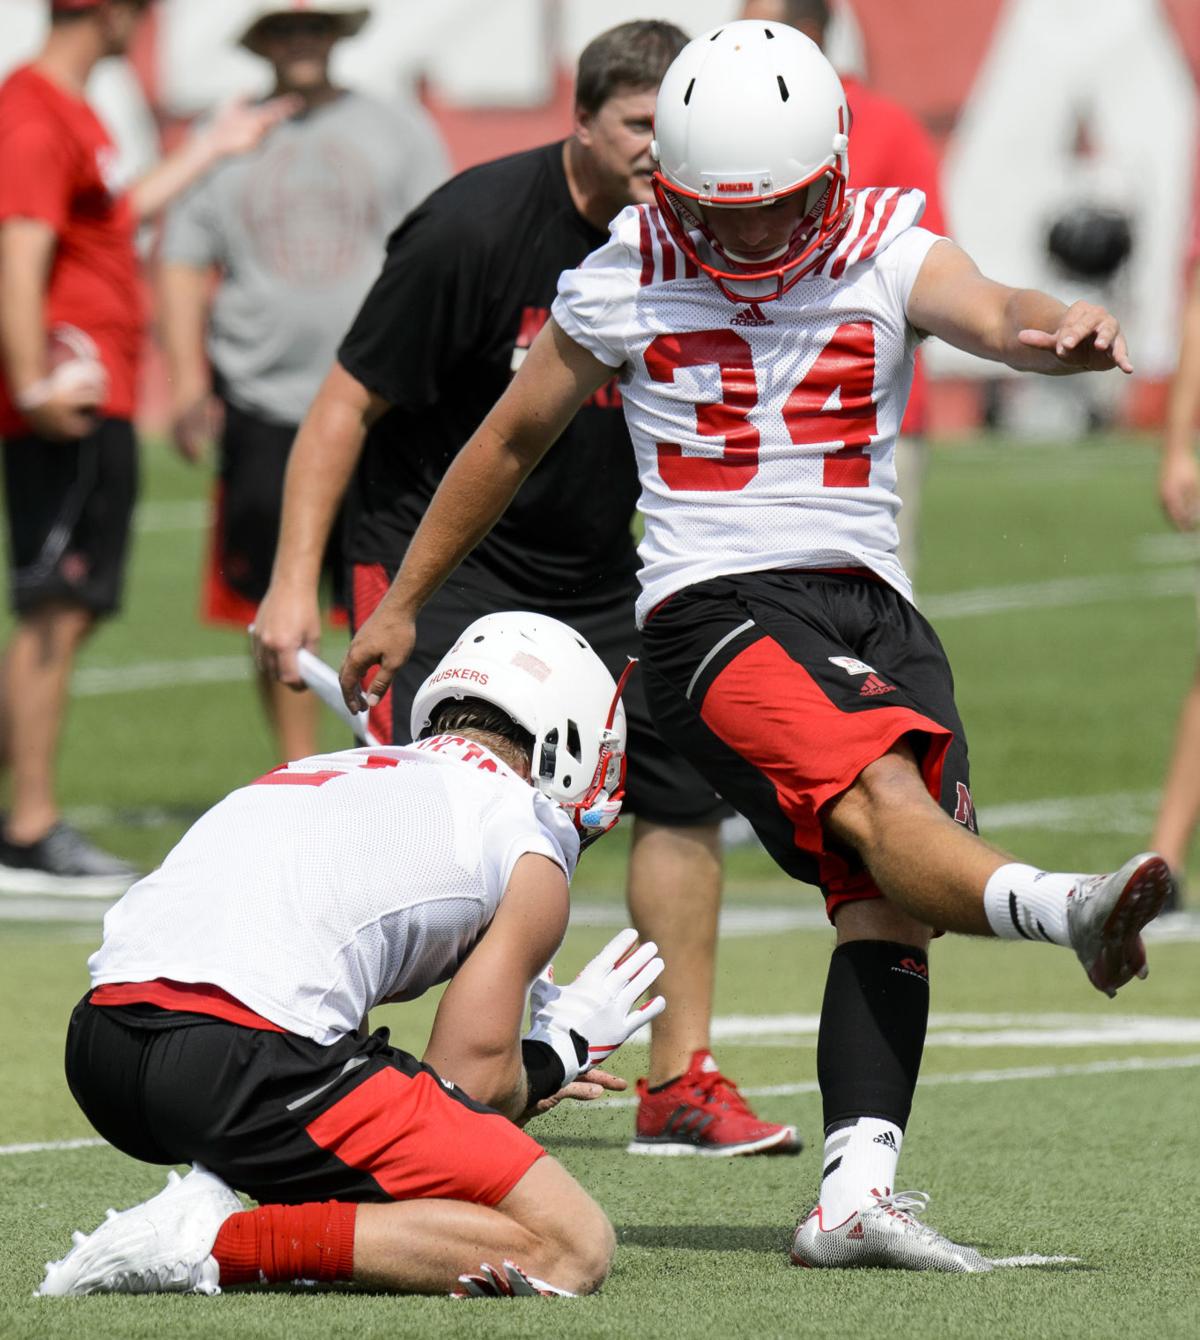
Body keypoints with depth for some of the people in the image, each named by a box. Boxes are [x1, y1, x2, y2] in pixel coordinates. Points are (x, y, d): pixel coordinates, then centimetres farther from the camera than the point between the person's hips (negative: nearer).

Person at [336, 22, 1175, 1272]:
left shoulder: (886, 256, 8)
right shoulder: (626, 282, 6)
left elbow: (993, 314, -13)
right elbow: (510, 440, 19)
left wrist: (1061, 328, -39)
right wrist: (400, 603, 26)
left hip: (873, 606, 4)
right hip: (715, 607, -4)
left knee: (884, 906, -10)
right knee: (880, 796, -29)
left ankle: (855, 1191, -16)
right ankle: (1059, 909, -56)